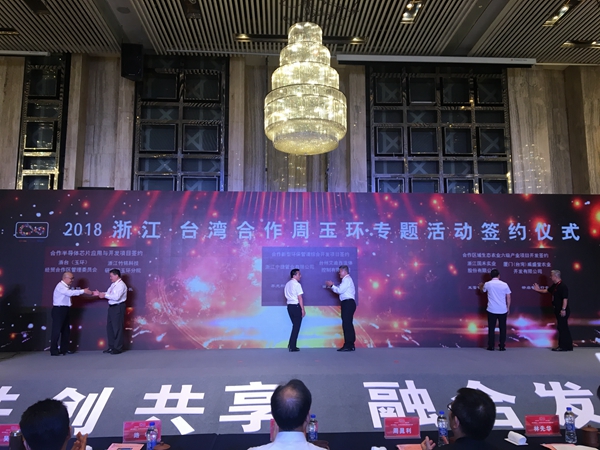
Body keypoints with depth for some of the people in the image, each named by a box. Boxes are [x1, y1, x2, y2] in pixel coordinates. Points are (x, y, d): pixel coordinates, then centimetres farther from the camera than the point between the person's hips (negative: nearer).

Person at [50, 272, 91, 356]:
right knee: (56, 330, -4)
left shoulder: (66, 287, 15)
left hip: (65, 310, 10)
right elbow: (70, 293, -27)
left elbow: (71, 293, 6)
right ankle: (54, 351, 2)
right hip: (58, 310, -10)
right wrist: (83, 291, -28)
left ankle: (64, 349, 18)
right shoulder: (60, 286, -15)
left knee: (66, 330, 11)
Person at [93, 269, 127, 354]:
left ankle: (118, 348, 7)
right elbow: (108, 294, 14)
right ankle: (111, 347, 26)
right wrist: (100, 293, 4)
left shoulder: (121, 285, -16)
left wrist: (104, 295, -22)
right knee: (109, 327, 15)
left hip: (118, 308, -10)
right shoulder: (113, 285, 14)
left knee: (117, 327, -3)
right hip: (112, 307, 10)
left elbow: (116, 297, -26)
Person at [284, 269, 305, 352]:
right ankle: (293, 347, 5)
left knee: (295, 325, 19)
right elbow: (300, 298, -14)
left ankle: (291, 345, 20)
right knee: (296, 326, 2)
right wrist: (303, 309, -10)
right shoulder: (297, 284, -13)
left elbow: (286, 295, 15)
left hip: (289, 306, 8)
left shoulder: (287, 284, 10)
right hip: (296, 306, -8)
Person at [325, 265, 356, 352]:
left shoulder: (346, 279, -9)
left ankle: (348, 345, -9)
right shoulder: (346, 279, 22)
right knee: (348, 324, 12)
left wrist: (331, 285, -6)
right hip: (347, 303, 10)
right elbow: (340, 290, 16)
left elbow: (340, 290, -16)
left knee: (346, 324, -10)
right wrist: (332, 286, 9)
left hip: (348, 303, -10)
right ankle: (350, 345, 17)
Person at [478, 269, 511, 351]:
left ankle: (491, 346, 6)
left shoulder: (487, 284, -1)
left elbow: (482, 290, 22)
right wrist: (508, 308, 13)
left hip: (492, 310, -1)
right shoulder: (504, 284, 0)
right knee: (502, 328, 9)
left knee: (491, 328, 4)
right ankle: (502, 346, 10)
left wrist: (480, 286, 44)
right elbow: (508, 298, 2)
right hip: (503, 310, 1)